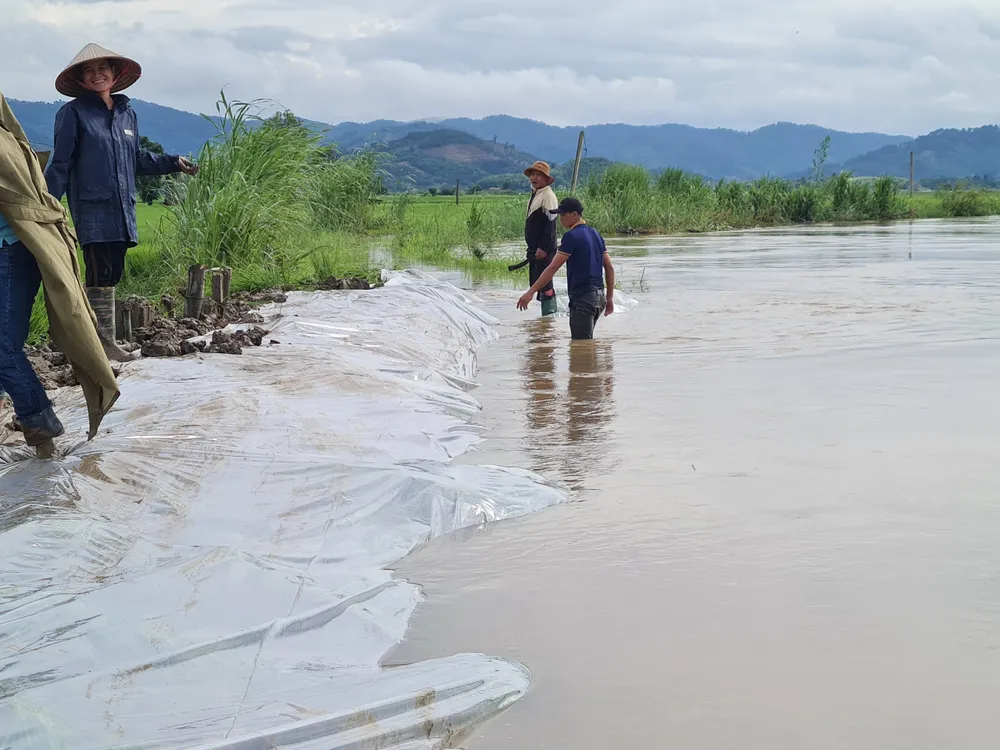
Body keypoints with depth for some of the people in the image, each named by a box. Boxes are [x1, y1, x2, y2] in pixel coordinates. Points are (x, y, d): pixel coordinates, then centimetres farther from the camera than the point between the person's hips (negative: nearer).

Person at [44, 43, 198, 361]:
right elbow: (59, 165, -3)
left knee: (112, 276, 8)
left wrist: (173, 163, 17)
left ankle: (106, 342, 14)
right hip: (92, 211, -6)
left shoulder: (127, 113, 15)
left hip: (122, 212, 6)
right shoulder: (73, 113, -1)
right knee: (101, 275, -11)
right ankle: (102, 343, -8)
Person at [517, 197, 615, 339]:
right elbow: (609, 268, 15)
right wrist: (610, 298, 19)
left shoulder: (572, 236, -12)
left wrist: (531, 292, -16)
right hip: (599, 296, 9)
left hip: (582, 299, -9)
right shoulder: (595, 234, 13)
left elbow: (553, 267, -17)